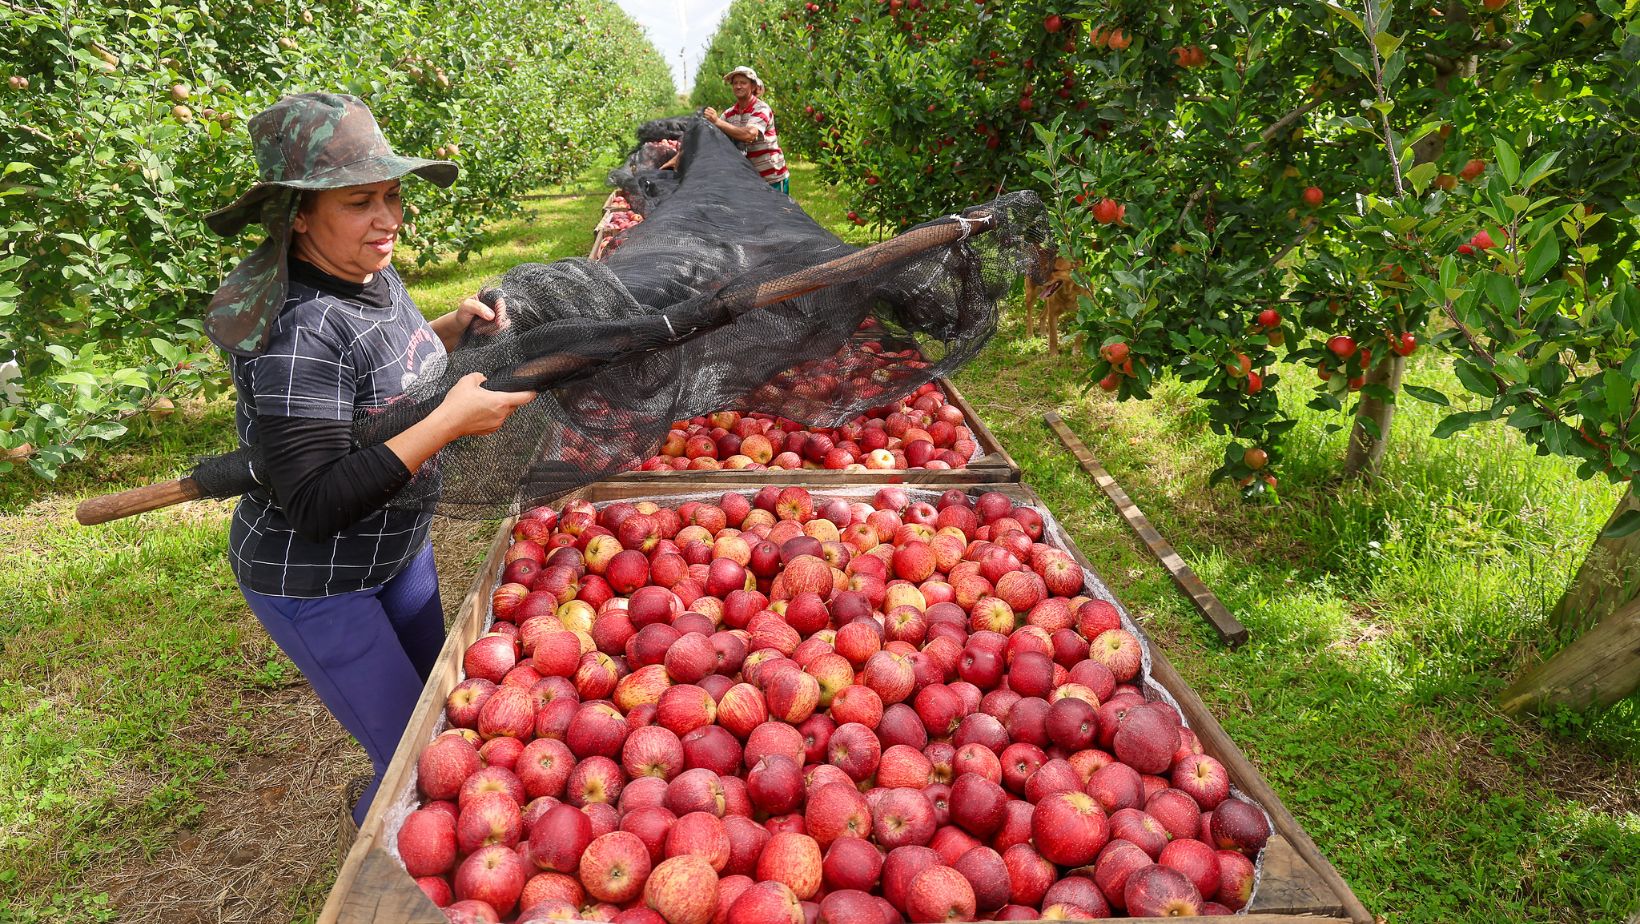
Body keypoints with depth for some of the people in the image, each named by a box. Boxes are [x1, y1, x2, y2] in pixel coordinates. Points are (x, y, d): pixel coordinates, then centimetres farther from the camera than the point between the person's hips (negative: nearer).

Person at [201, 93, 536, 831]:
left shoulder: (376, 278, -4)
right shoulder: (298, 333, -30)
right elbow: (315, 505, -32)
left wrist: (452, 327, -3)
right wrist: (450, 422, -33)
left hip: (398, 547, 8)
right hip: (315, 584, -8)